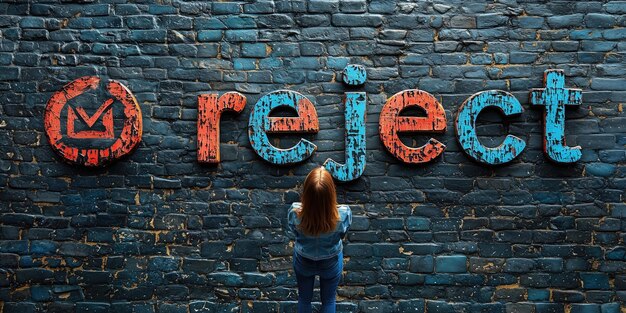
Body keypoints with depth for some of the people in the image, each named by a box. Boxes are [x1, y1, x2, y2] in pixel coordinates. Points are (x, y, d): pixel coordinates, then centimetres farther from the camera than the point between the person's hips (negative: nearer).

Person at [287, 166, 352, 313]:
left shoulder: (295, 212, -36)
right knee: (329, 300, 29)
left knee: (304, 298, 30)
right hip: (331, 263, 0)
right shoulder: (344, 214, -37)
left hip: (303, 262, 1)